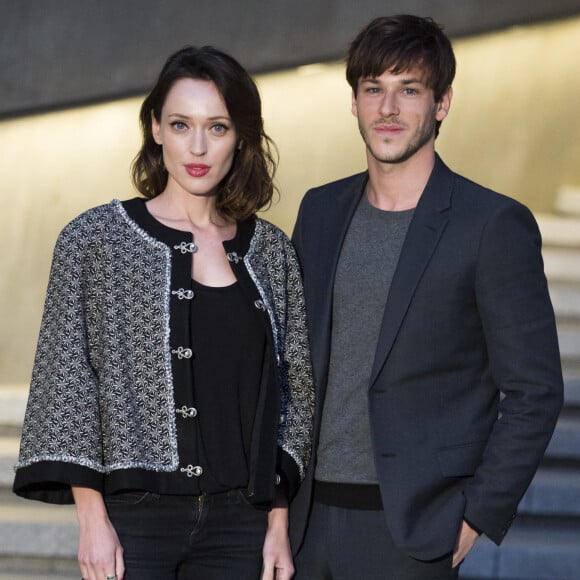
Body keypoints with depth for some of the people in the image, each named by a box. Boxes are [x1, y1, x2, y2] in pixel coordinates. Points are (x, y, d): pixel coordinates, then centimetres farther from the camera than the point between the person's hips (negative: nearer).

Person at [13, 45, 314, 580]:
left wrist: (278, 524, 5)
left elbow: (294, 390, 11)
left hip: (240, 522, 3)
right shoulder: (96, 239, 1)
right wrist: (92, 519, -8)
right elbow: (67, 377, -2)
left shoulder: (271, 251, 9)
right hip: (136, 515, -2)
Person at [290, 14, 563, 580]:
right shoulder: (321, 210, 9)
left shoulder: (494, 225, -7)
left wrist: (477, 517, -10)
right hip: (307, 514, 5)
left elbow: (534, 393, -7)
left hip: (407, 531, -5)